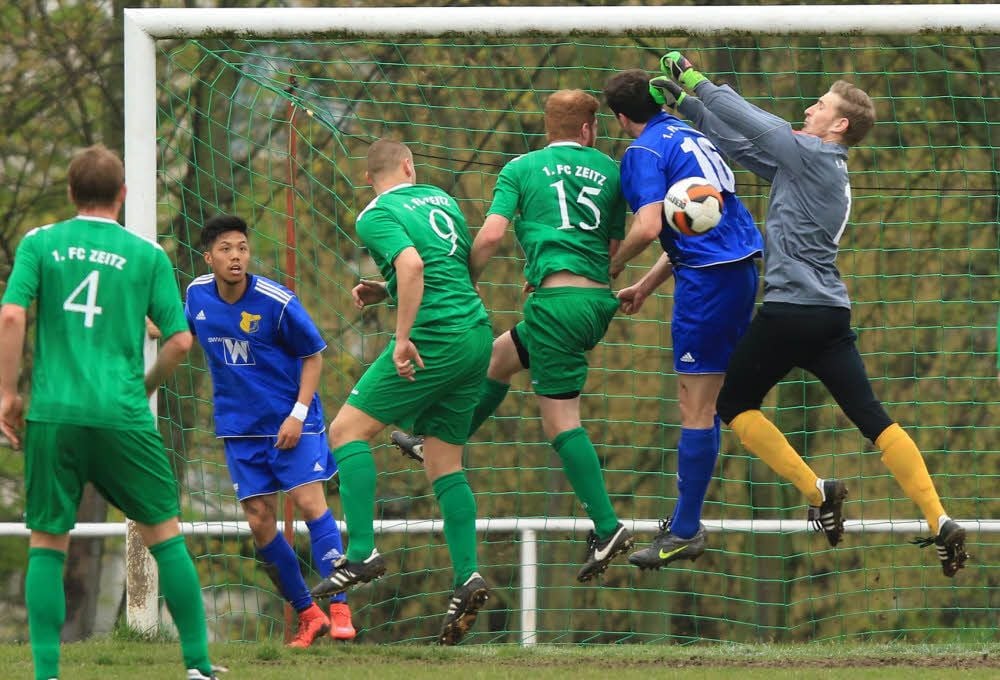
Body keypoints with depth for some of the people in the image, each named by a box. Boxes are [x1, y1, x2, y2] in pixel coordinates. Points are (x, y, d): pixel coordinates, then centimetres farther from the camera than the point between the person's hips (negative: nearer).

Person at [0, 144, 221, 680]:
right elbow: (179, 339, 3)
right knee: (165, 534, 10)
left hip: (52, 414, 0)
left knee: (47, 544, 7)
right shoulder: (147, 255, 6)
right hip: (121, 414, 0)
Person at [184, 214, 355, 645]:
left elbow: (313, 355, -6)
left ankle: (339, 610, -13)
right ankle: (307, 615, 11)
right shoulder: (197, 294, -1)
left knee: (309, 501, -15)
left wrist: (299, 413, -14)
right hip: (240, 427, 4)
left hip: (289, 420, -4)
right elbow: (186, 335, 23)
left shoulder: (277, 302, -15)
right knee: (259, 521, 0)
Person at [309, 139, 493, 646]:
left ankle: (361, 553, -11)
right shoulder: (441, 199, 17)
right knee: (443, 462, 11)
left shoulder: (376, 216, -6)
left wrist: (403, 336, -22)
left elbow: (412, 264, -24)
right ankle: (467, 577, 1)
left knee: (347, 430, -1)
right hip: (476, 334, 8)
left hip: (435, 338, -8)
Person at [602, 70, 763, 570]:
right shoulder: (691, 137, 19)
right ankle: (686, 518, 20)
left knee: (696, 406, -5)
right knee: (707, 402, 14)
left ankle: (685, 532, -2)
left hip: (708, 281, -9)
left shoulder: (644, 152, -7)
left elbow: (648, 228, -20)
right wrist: (647, 285, 27)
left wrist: (611, 266, -1)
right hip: (743, 266, 9)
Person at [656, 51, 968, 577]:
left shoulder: (812, 154, -6)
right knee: (872, 417, 1)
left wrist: (697, 81, 6)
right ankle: (939, 523, -11)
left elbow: (749, 119, -6)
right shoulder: (806, 164, 18)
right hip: (831, 313, 8)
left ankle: (817, 493, -3)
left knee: (735, 405, 8)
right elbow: (741, 145, 22)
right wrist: (687, 104, 21)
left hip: (790, 310, -8)